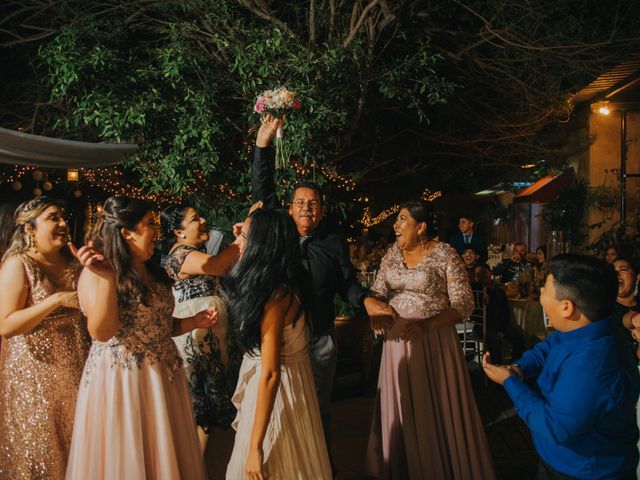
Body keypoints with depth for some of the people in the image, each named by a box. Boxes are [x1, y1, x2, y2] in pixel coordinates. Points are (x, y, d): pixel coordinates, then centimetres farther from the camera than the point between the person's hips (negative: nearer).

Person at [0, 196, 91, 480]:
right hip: (37, 371, -5)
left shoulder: (73, 263, 7)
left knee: (76, 444, 12)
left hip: (76, 368, 5)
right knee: (43, 448, 6)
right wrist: (57, 300, -24)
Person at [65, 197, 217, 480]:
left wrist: (193, 322, 4)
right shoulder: (96, 273, -13)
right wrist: (107, 278, -33)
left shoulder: (152, 271, 10)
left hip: (162, 377, 7)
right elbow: (102, 332, -25)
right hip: (120, 381, -7)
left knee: (164, 456, 15)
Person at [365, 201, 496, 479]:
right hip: (397, 340, 5)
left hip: (434, 341, -5)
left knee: (437, 408, 4)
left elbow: (464, 304, -14)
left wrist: (426, 324, -26)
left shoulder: (444, 254, -11)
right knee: (401, 407, 14)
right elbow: (378, 291, 10)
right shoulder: (393, 252, 6)